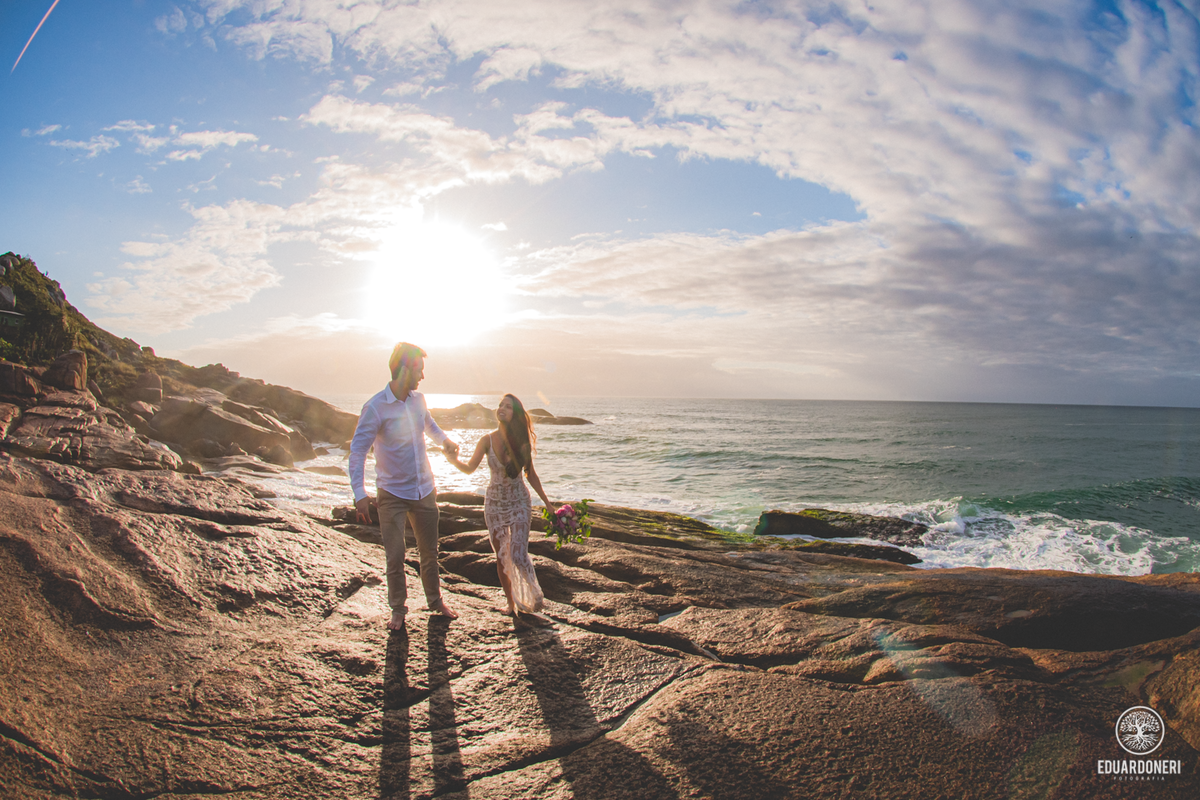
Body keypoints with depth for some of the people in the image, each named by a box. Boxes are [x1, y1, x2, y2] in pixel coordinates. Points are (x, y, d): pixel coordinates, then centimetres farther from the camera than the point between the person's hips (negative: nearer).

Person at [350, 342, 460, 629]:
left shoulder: (418, 399, 2)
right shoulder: (376, 407, -17)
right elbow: (358, 449, -18)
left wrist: (444, 439, 4)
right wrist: (360, 494, -26)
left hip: (424, 490, 5)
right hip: (392, 494, -5)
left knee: (429, 551, 14)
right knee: (395, 557, -1)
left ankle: (435, 601, 31)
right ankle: (398, 610, 18)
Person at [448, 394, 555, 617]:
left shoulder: (521, 441, -8)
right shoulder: (488, 440, -6)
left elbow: (531, 475, 3)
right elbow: (470, 468, -10)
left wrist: (547, 502, 6)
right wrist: (454, 460, -32)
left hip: (519, 503, -2)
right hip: (494, 504, 2)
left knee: (518, 555, -10)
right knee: (501, 557, 9)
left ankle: (534, 595, 17)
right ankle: (511, 603, 26)